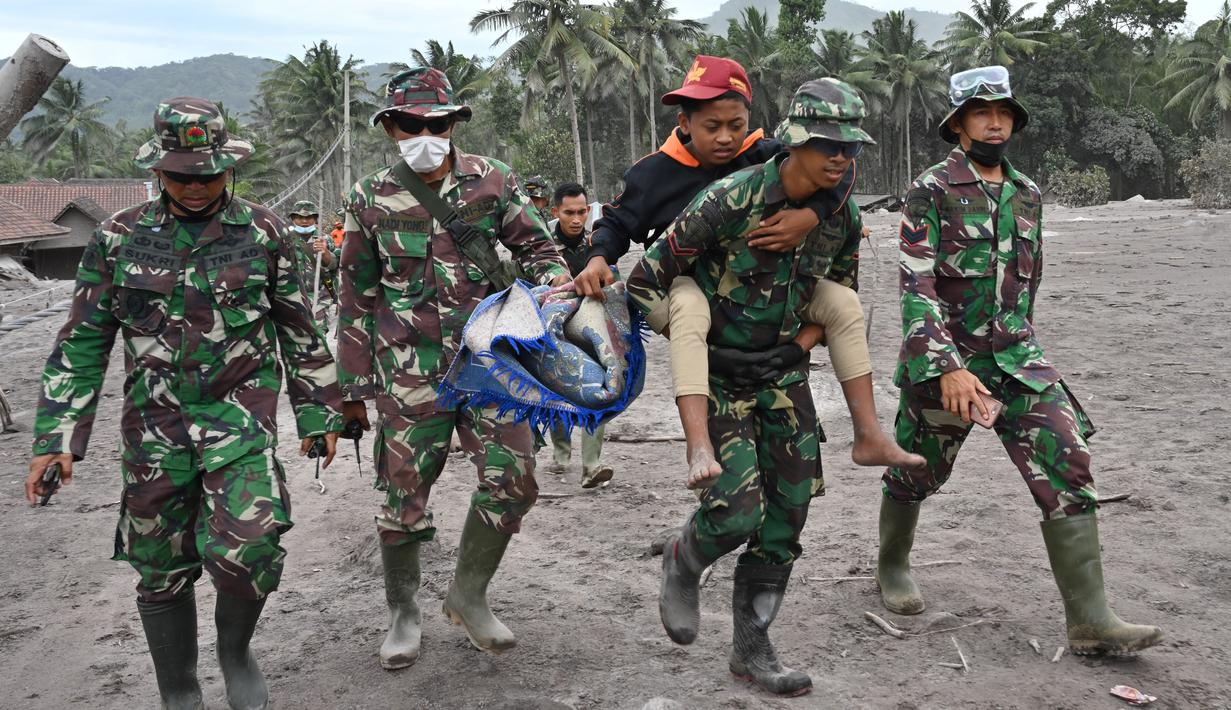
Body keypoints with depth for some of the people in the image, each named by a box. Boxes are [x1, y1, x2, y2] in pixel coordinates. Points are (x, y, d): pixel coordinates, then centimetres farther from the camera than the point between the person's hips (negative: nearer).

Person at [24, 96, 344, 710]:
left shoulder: (263, 233, 1)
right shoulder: (119, 237, 3)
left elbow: (300, 332, 8)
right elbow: (82, 342, 4)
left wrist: (319, 415, 9)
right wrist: (56, 439, -1)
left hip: (241, 419, -2)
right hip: (153, 425, 2)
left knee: (246, 551, -17)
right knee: (161, 572, 9)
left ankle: (235, 649, 15)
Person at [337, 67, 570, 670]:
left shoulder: (491, 180, 5)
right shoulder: (371, 199, 3)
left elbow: (535, 245, 12)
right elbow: (357, 299, 7)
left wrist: (554, 276, -12)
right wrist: (354, 387, 7)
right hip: (409, 371, -1)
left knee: (513, 478, -2)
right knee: (404, 495, 3)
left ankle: (468, 595, 21)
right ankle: (402, 614, 27)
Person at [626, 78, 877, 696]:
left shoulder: (843, 216, -4)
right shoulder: (731, 201, -23)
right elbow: (646, 280, -17)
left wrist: (799, 345, 6)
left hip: (782, 373, 6)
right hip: (717, 372, -5)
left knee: (785, 515, 5)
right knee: (738, 512, -14)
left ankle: (751, 648, 22)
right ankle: (682, 563, 22)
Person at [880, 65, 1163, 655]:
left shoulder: (1028, 195, 11)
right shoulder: (931, 191, -8)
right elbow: (916, 288, -16)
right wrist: (949, 368, -25)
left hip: (1016, 359, 5)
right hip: (942, 359, -4)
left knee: (1067, 467, -8)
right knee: (915, 475, 10)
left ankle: (1089, 620, -4)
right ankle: (893, 566, 38)